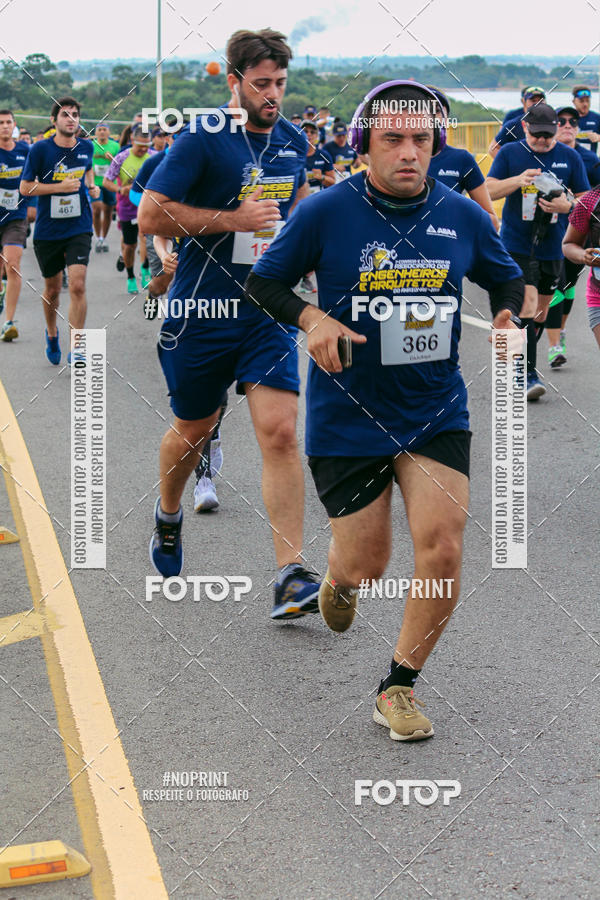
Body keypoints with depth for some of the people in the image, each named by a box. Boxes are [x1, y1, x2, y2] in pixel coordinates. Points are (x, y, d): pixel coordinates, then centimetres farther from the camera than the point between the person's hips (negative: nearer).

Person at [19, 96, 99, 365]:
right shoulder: (40, 149, -9)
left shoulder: (86, 147, 2)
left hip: (79, 229, 1)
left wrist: (91, 187, 4)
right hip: (47, 231, -1)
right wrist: (60, 187, -17)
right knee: (52, 289, 12)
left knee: (77, 285, -14)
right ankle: (52, 334, 40)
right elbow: (25, 187, -8)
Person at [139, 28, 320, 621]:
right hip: (202, 309, -3)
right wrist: (234, 220, -18)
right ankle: (168, 516, 46)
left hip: (267, 311, 3)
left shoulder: (292, 140, 7)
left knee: (280, 432, -11)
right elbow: (150, 216, -16)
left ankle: (291, 576, -12)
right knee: (193, 429, 14)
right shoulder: (203, 139, -11)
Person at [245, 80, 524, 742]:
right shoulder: (326, 211, -9)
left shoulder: (463, 216, -1)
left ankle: (398, 688, 11)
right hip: (348, 415, -2)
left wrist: (507, 316, -4)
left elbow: (505, 278, 17)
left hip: (436, 413, 2)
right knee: (366, 567, 3)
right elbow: (262, 283, -1)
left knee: (443, 549, -11)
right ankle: (338, 578, 45)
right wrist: (312, 319, -19)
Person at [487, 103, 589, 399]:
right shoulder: (510, 153, 0)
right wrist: (518, 180, -23)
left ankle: (521, 361, 32)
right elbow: (488, 190, -5)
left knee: (541, 309, 13)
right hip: (516, 245, -3)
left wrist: (567, 205, -14)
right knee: (527, 307, -15)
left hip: (553, 248, 4)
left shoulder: (570, 157, 4)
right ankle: (529, 374, -14)